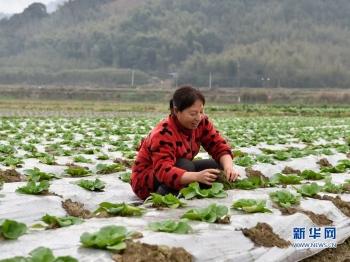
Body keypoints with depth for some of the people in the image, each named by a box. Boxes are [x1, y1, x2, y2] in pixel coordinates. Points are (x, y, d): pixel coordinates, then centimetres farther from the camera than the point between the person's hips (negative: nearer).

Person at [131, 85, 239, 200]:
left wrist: (228, 167, -33)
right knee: (186, 165, -34)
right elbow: (164, 171, -41)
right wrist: (197, 176, -56)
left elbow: (219, 145, -11)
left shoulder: (201, 122, -11)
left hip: (178, 170, 7)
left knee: (215, 166, -13)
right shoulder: (163, 133, -31)